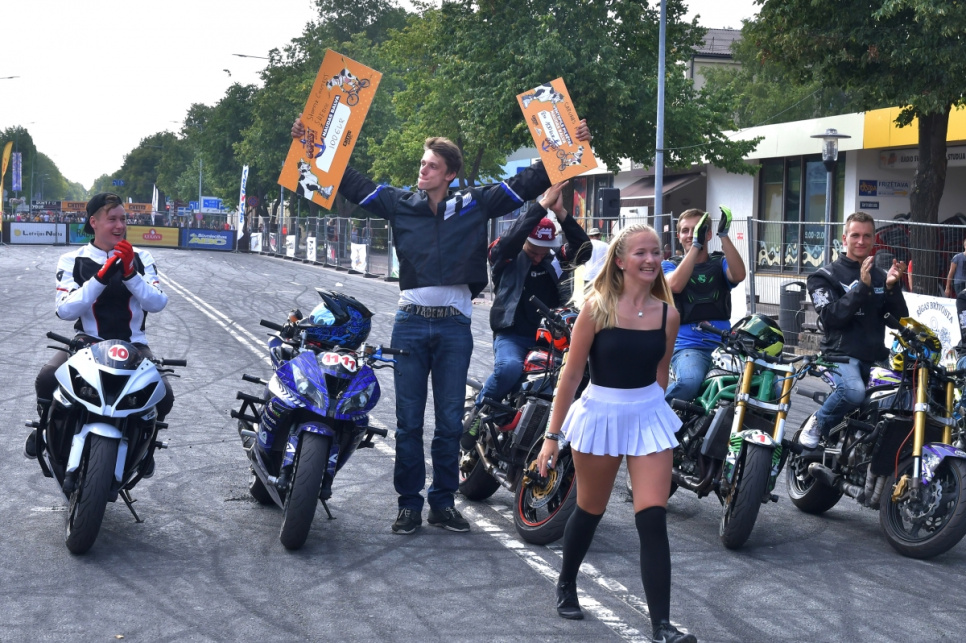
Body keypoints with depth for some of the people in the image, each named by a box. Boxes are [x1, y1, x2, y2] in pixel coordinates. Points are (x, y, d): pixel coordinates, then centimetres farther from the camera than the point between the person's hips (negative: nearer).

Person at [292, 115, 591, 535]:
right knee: (408, 421, 5)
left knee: (450, 421, 6)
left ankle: (443, 502, 17)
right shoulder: (399, 204, 6)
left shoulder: (475, 205, 4)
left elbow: (526, 183, 5)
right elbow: (350, 183, 7)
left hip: (455, 327, 0)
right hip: (411, 323, 0)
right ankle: (409, 503, 13)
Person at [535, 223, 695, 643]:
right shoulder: (597, 308, -11)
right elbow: (571, 373, -9)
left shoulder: (668, 314, -1)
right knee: (590, 511, 15)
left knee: (653, 520, -7)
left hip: (649, 417, 2)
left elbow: (659, 374, 11)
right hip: (600, 415, -2)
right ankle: (566, 584, 41)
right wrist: (553, 434, -9)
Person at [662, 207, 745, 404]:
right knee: (689, 382, -37)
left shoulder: (720, 262, 16)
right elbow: (675, 285, -13)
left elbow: (738, 275, -9)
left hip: (723, 343, 3)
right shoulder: (670, 265, 12)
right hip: (687, 345, -2)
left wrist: (724, 235, -17)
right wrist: (696, 245, -16)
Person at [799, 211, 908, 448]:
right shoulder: (825, 276, 4)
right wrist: (862, 286, -17)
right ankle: (817, 424, -6)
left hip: (876, 355, 5)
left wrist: (892, 287, -8)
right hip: (842, 353, -5)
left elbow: (901, 319, 9)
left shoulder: (881, 276, 17)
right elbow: (831, 317, -12)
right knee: (854, 392, -35)